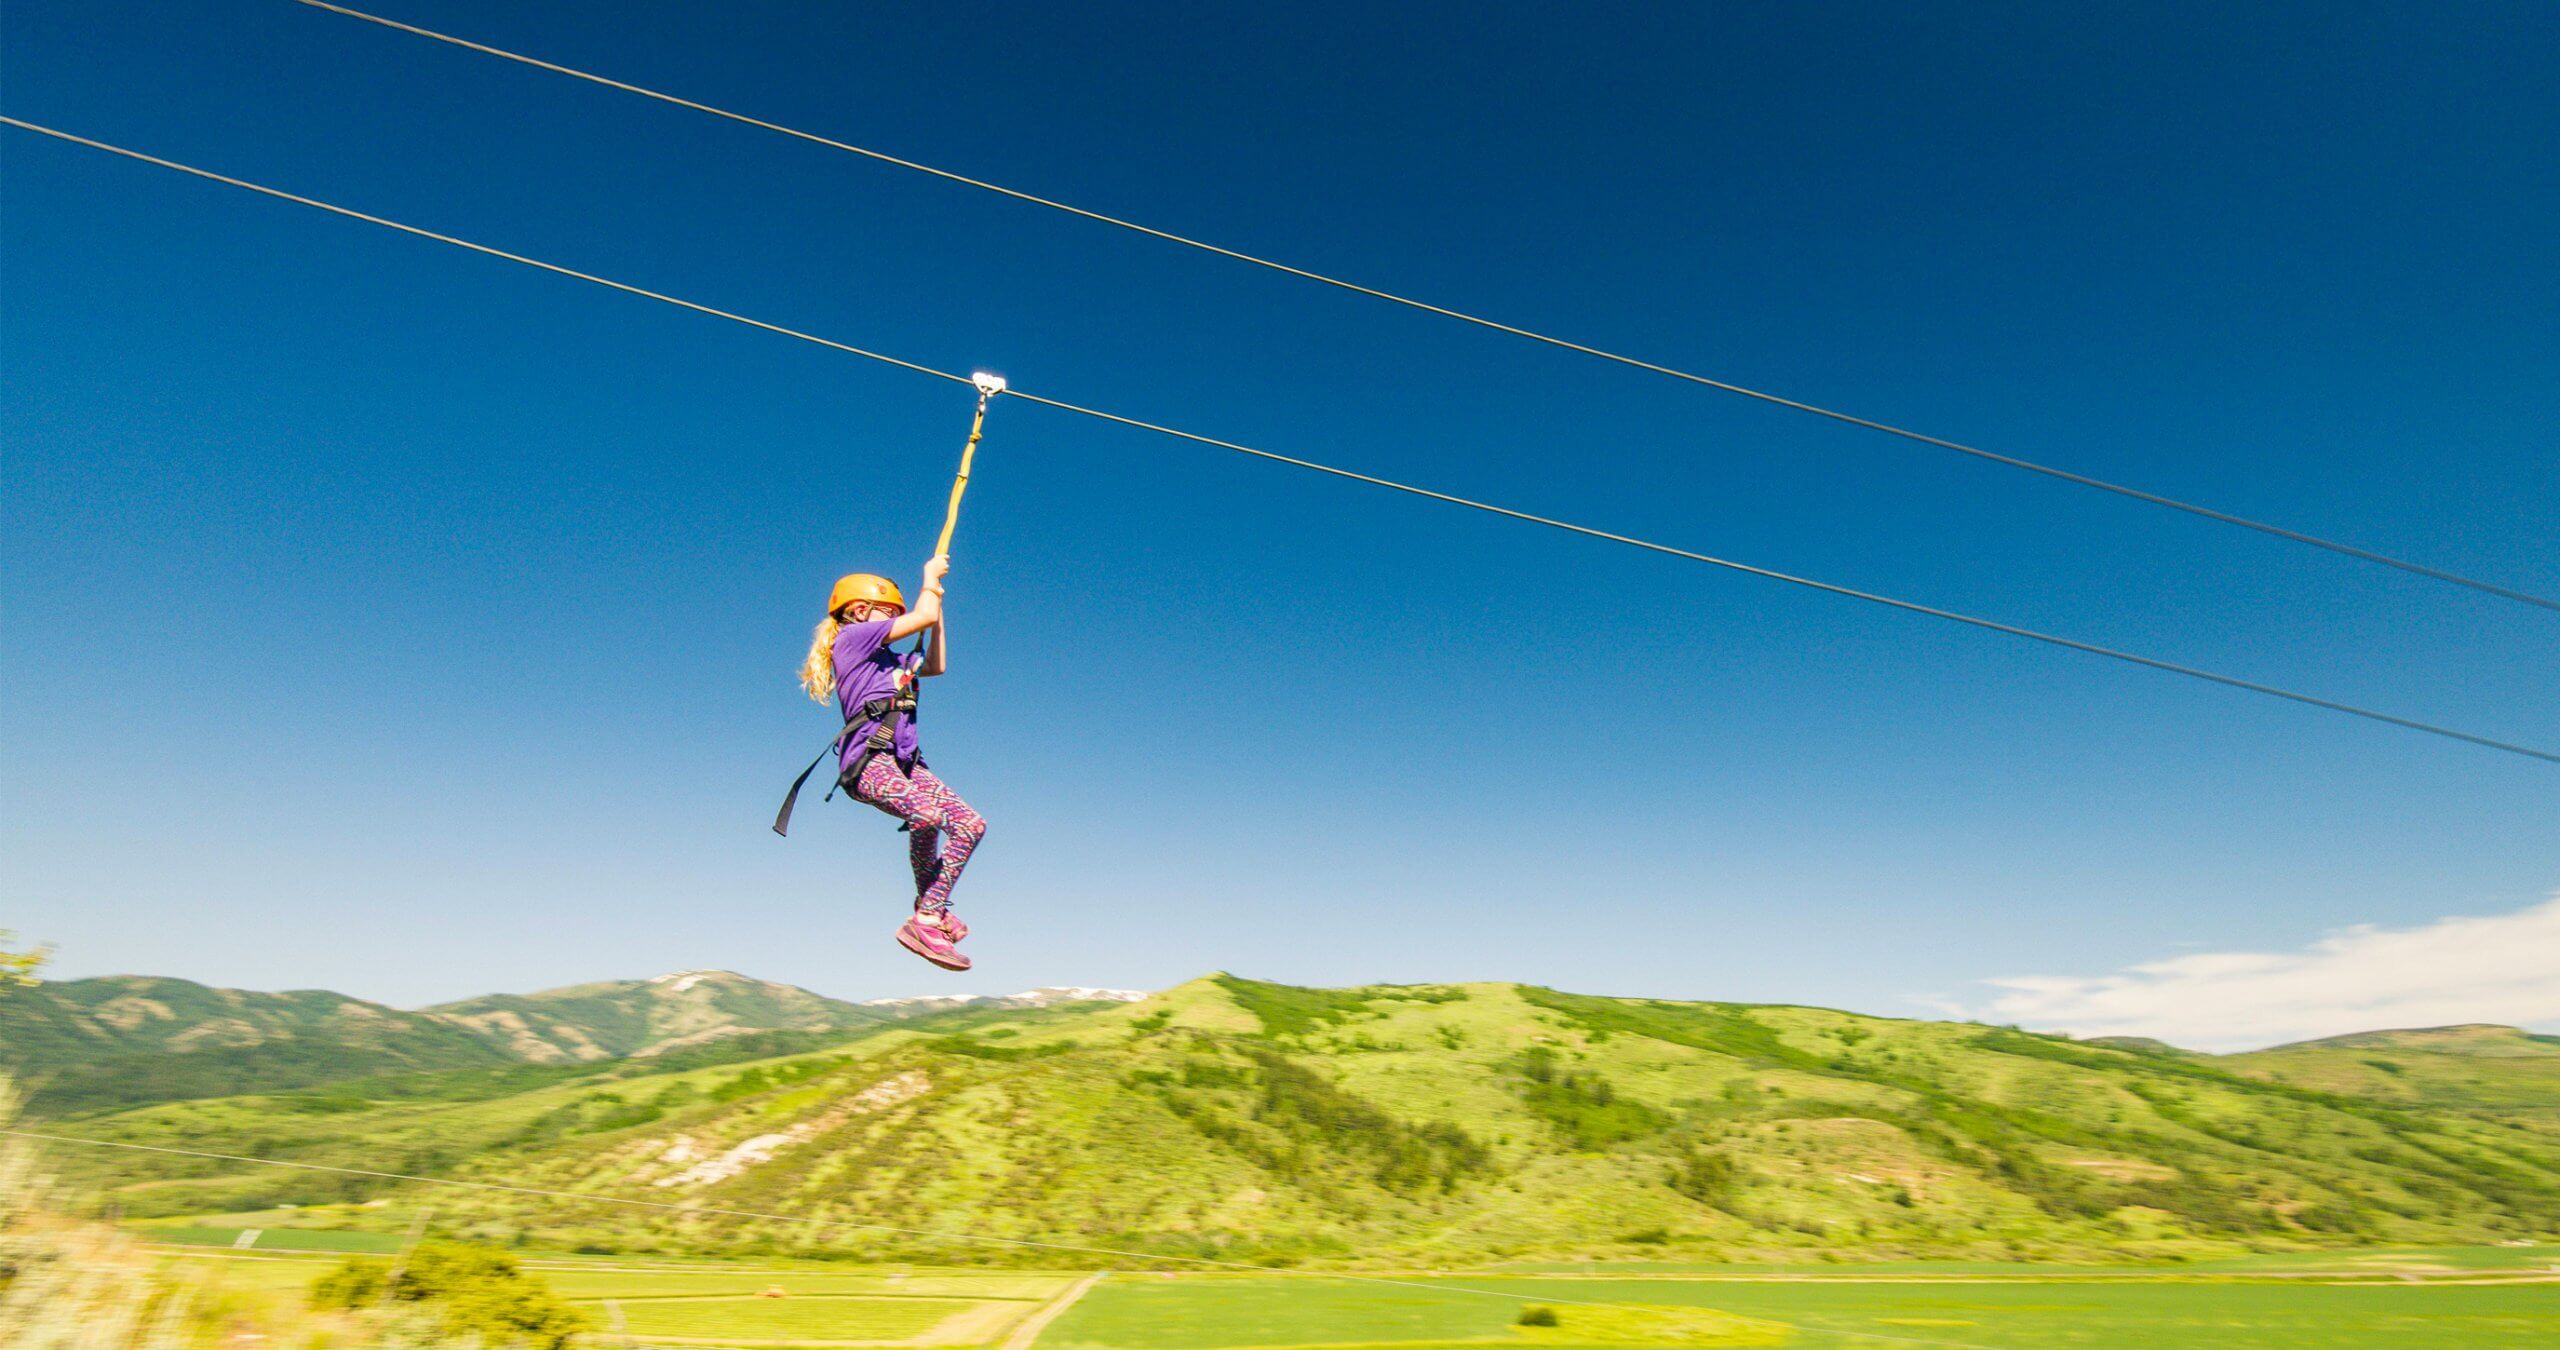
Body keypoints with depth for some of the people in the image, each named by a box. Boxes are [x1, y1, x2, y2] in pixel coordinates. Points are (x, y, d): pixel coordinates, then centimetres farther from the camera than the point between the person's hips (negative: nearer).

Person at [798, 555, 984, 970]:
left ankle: (929, 916, -5)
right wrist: (930, 577, 18)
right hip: (869, 760, -9)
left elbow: (936, 665, 36)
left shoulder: (889, 659, 27)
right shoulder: (853, 636, 3)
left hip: (905, 763, 9)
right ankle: (929, 903, -12)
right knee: (926, 815, -36)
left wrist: (936, 598, 37)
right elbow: (924, 617, -1)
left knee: (970, 823, -8)